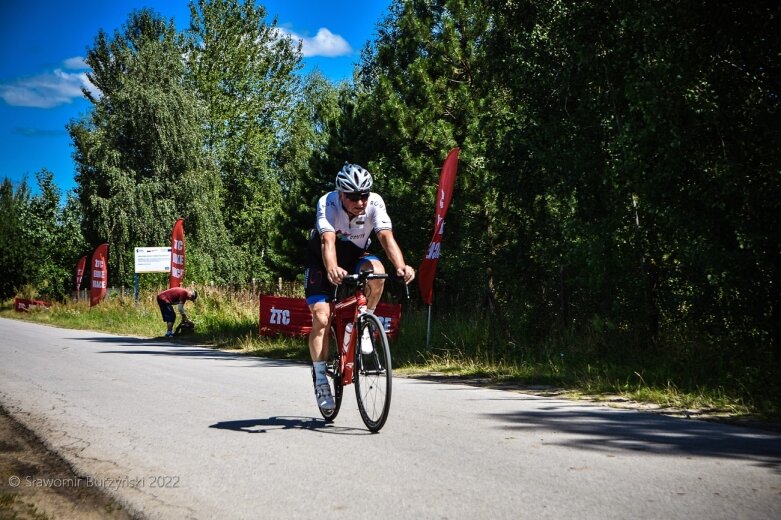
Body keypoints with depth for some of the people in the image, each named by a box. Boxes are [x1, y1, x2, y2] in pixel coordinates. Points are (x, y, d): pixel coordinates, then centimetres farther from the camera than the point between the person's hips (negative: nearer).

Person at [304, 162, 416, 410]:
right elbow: (328, 242, -44)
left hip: (355, 256, 2)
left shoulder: (375, 203, -24)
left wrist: (401, 266, -54)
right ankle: (320, 379, -2)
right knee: (321, 317, -17)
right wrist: (332, 270, -64)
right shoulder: (327, 203, -30)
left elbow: (387, 237, -35)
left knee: (376, 270, -33)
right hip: (322, 261, -2)